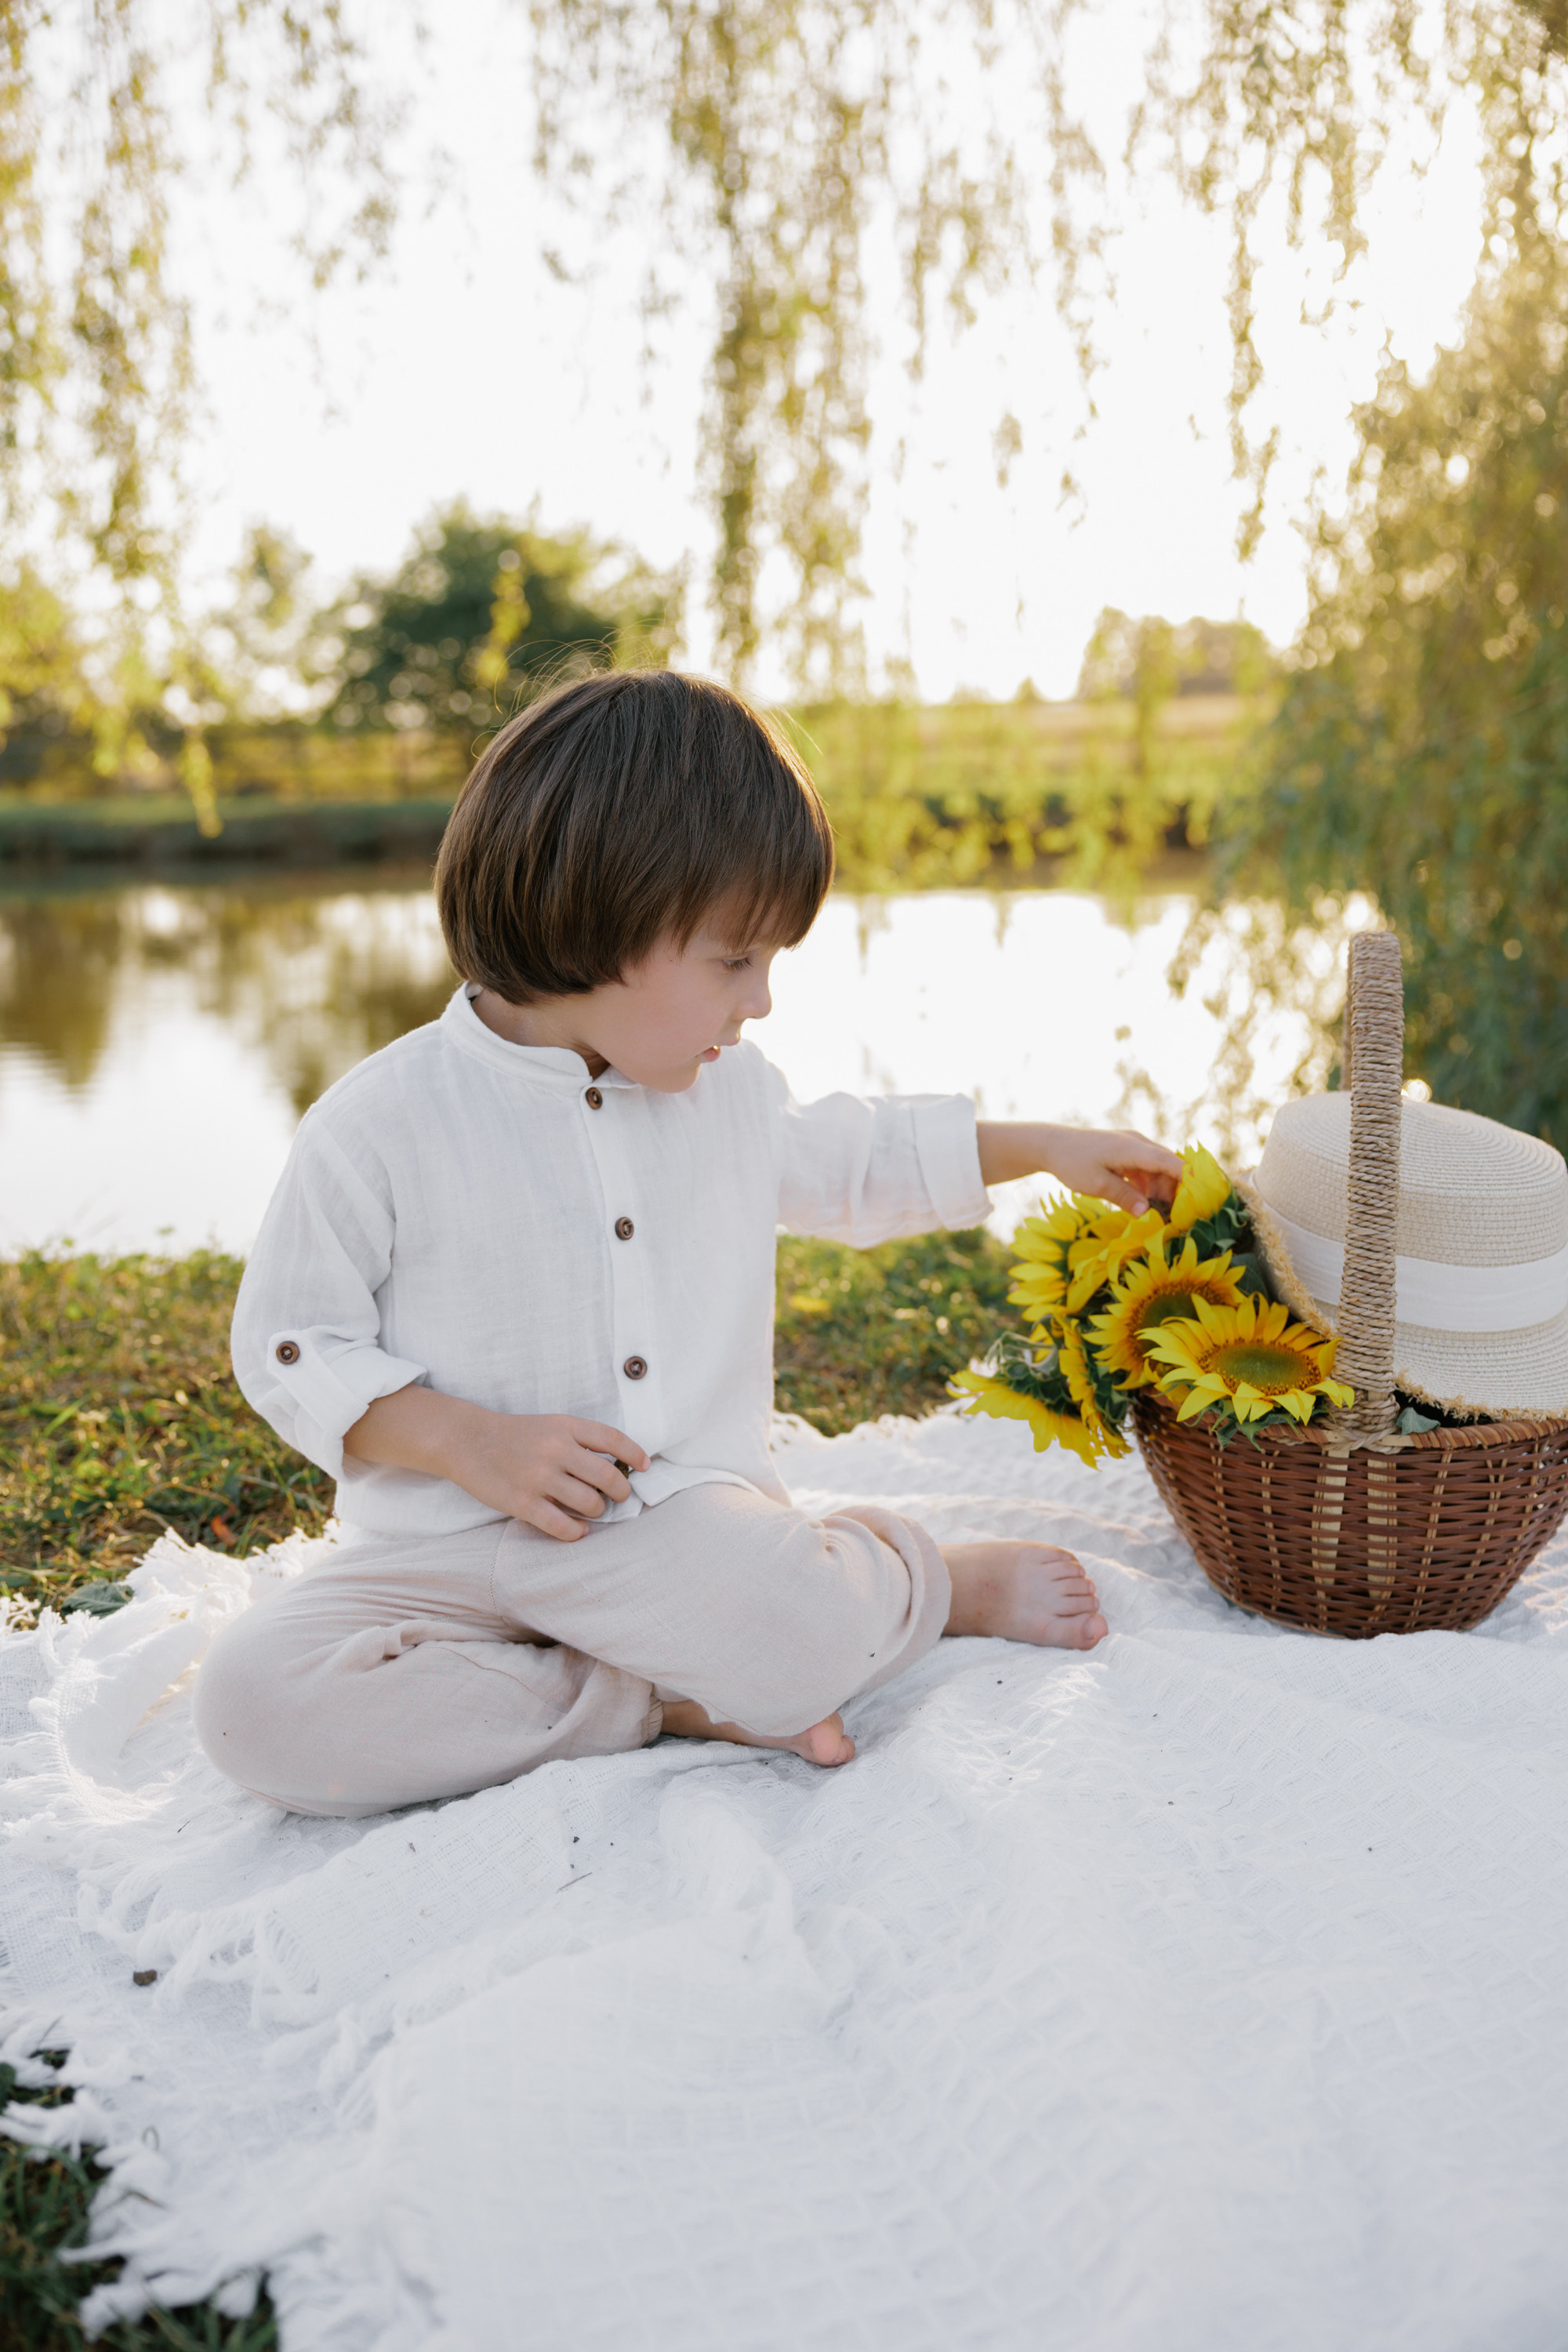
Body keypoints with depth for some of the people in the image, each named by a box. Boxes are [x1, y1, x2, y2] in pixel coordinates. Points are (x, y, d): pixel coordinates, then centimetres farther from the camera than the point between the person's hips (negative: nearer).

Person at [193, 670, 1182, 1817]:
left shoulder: (732, 1091, 7)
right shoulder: (380, 1125, -10)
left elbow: (854, 1159, 28)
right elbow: (291, 1344, -6)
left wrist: (1047, 1146, 30)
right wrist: (469, 1441, -19)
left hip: (685, 1518, 1)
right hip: (454, 1544, 0)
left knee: (805, 1633, -34)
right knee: (255, 1696, -28)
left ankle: (915, 1579, 1)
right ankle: (666, 1701, -21)